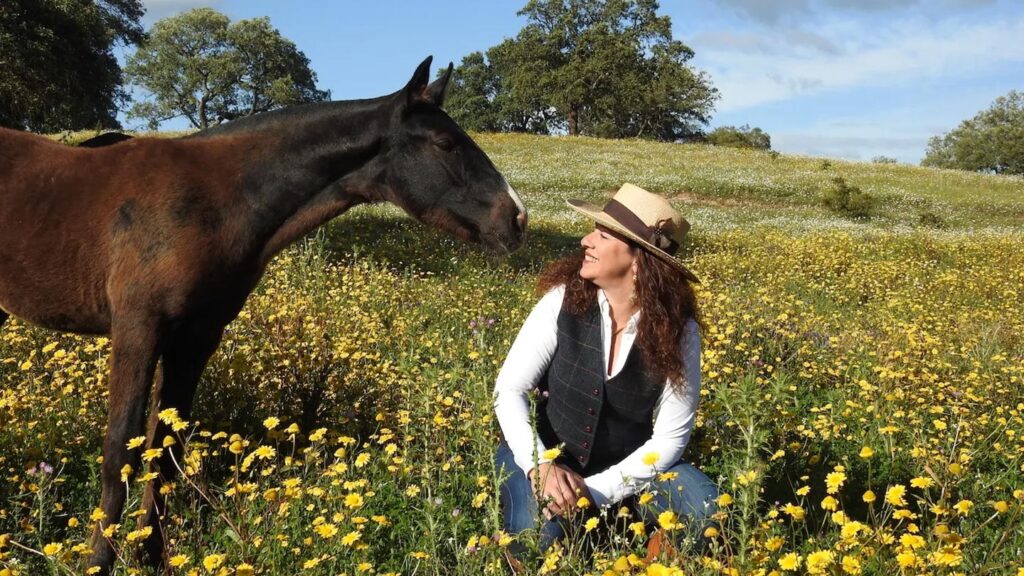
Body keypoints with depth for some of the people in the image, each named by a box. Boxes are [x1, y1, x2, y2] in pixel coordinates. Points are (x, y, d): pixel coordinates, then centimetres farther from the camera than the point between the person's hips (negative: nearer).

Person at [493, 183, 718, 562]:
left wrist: (597, 489, -25)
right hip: (546, 453, 0)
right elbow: (509, 389, -15)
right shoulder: (564, 300, -17)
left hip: (627, 464, 1)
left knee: (707, 512, -25)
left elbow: (670, 437, -14)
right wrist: (539, 466, -31)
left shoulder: (679, 330, -17)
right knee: (535, 539, -30)